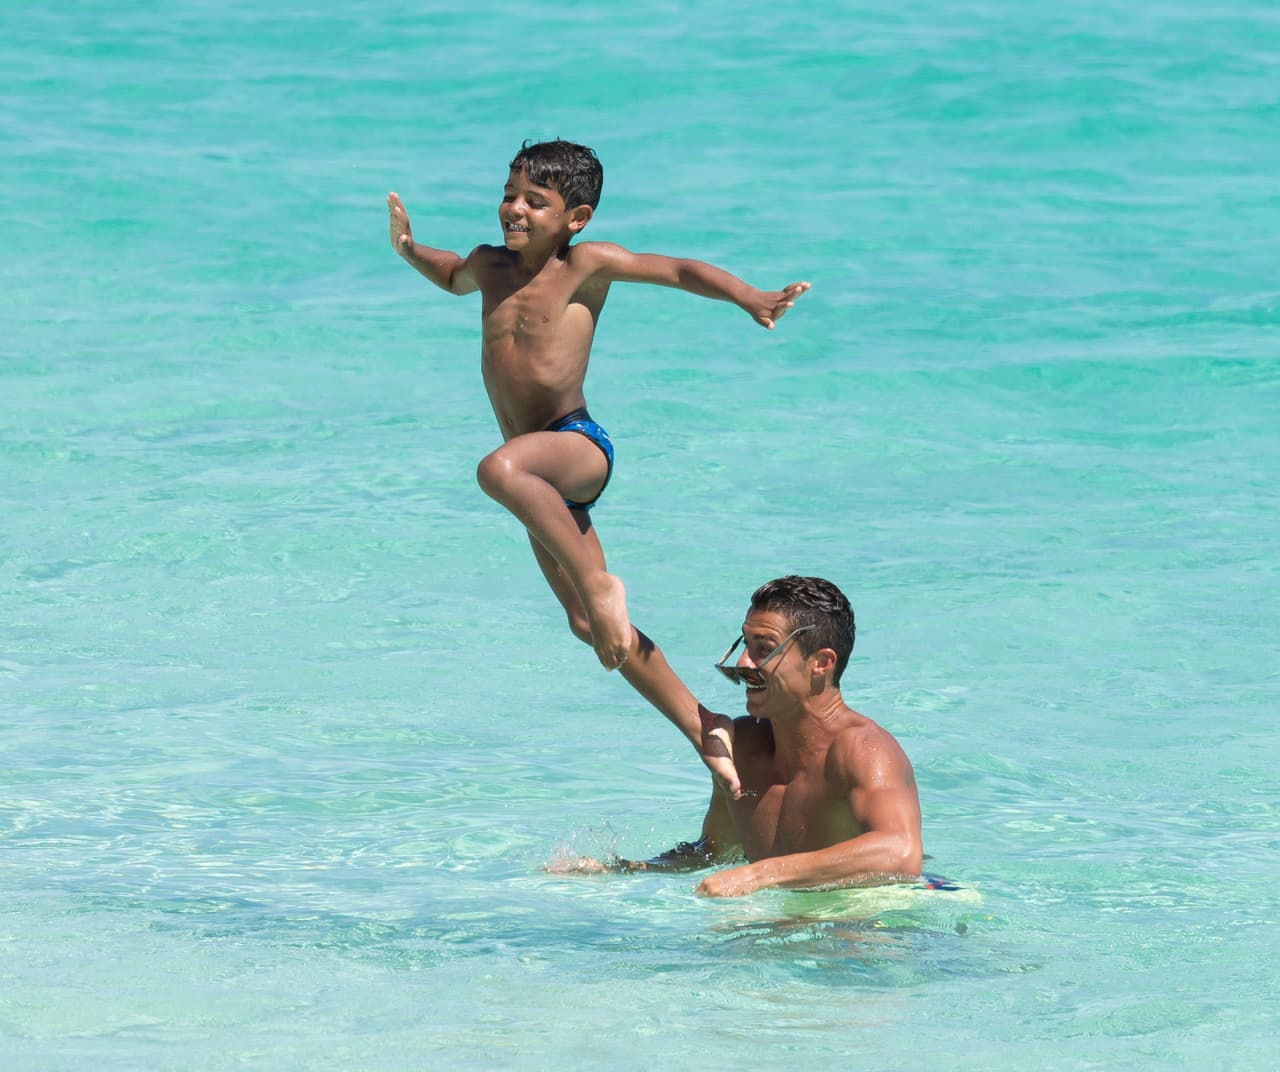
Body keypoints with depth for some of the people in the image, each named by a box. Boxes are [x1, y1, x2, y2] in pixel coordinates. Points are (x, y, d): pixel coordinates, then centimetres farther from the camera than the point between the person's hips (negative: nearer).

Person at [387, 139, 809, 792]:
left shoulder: (587, 264, -4)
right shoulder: (491, 266, 14)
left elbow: (679, 271, -4)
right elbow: (454, 277, 37)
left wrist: (750, 299, -17)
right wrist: (410, 252, 20)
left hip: (579, 444, -8)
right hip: (541, 465, 8)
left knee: (500, 469, -41)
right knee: (590, 627, 7)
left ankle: (599, 582, -31)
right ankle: (702, 731, 15)